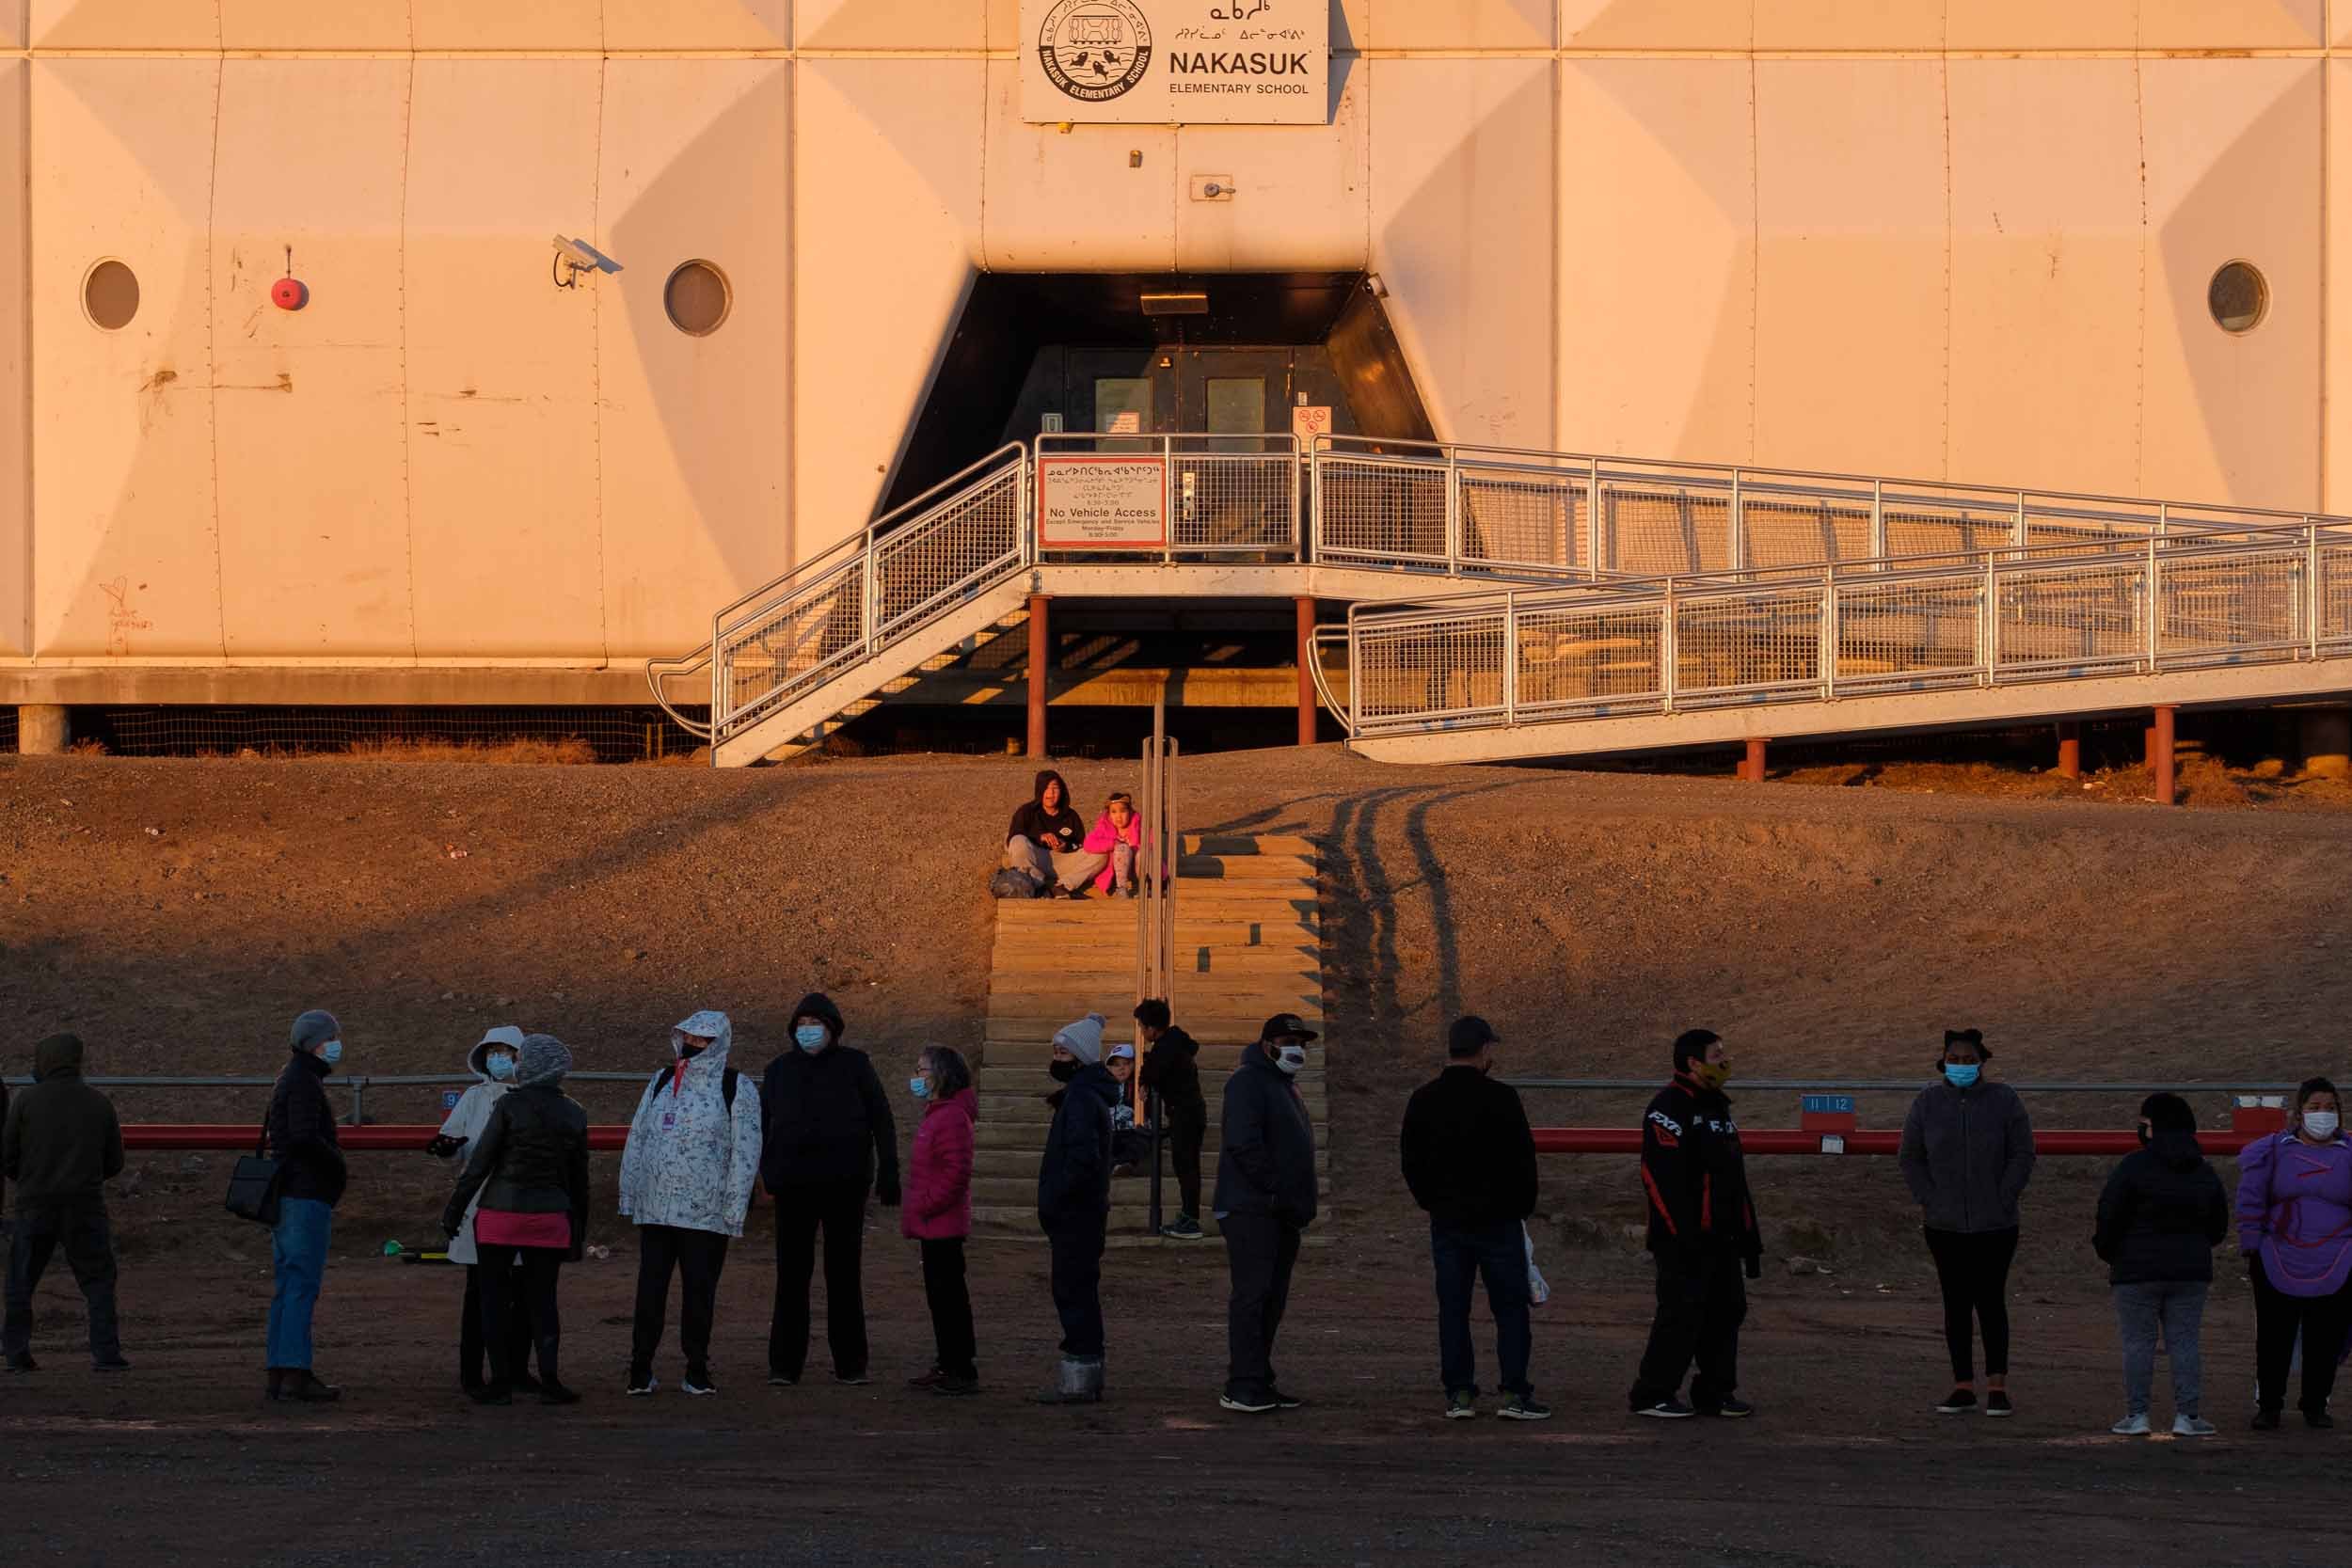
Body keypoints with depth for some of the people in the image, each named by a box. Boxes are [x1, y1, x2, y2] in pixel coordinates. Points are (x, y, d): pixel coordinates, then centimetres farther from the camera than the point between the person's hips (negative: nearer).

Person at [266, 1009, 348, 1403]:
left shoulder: (289, 1080, 20)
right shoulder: (305, 1082, -12)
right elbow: (305, 1137, -25)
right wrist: (339, 1164, -11)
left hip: (286, 1195, 10)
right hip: (308, 1196, -10)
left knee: (287, 1286, 10)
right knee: (303, 1285, -10)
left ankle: (279, 1372, 11)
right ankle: (295, 1374, -13)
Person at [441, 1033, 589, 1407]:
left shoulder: (510, 1105, -9)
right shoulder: (574, 1115, 5)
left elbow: (480, 1162, -9)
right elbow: (579, 1178, 10)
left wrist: (454, 1210, -2)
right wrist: (579, 1231, 18)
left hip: (501, 1212, -4)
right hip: (549, 1217, 4)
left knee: (495, 1298, 5)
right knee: (543, 1299, 9)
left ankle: (501, 1381, 3)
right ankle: (550, 1380, -1)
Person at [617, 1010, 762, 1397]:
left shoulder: (737, 1088, -1)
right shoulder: (662, 1082, 11)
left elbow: (745, 1152, -3)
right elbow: (637, 1139, 15)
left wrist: (734, 1209, -8)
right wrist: (629, 1193, 10)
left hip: (706, 1212, -3)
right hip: (655, 1206, 3)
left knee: (699, 1291, 2)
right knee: (650, 1287, 1)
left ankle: (697, 1370, 10)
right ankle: (640, 1368, 4)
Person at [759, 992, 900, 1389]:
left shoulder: (853, 1065, 5)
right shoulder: (780, 1070, 10)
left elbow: (881, 1119, 4)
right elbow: (763, 1125, 14)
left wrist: (889, 1172, -3)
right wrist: (766, 1173, 4)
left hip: (844, 1185, -1)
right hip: (794, 1187, 1)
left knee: (844, 1274, 4)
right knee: (791, 1276, -1)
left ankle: (850, 1363, 9)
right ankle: (784, 1364, 1)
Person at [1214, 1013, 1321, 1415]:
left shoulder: (1286, 1086, 22)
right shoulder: (1248, 1082, -8)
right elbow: (1243, 1143, -20)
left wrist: (1300, 1202, 14)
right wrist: (1274, 1190, -19)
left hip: (1282, 1214, 10)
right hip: (1251, 1210, -10)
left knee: (1272, 1301, 10)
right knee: (1251, 1295, -12)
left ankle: (1259, 1383, 14)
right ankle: (1242, 1386, -14)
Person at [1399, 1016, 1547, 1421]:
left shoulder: (1423, 1101, 4)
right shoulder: (1500, 1099, -12)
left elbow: (1410, 1160, 10)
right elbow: (1523, 1159, -9)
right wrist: (1523, 1206, 6)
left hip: (1446, 1221, 4)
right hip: (1498, 1220, -4)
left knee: (1453, 1309, 7)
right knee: (1510, 1308, 1)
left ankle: (1459, 1394, 5)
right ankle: (1516, 1395, -3)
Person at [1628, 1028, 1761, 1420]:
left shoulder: (1717, 1107, 18)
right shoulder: (1670, 1107, -13)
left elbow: (1735, 1179, 24)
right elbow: (1662, 1177, -20)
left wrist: (1748, 1237, 20)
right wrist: (1683, 1235, -24)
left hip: (1722, 1238, 9)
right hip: (1685, 1240, -9)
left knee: (1726, 1311, 10)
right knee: (1681, 1313, -8)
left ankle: (1716, 1392, 19)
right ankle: (1652, 1395, -1)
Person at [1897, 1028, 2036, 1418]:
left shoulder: (2003, 1100, -1)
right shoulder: (1928, 1103, 3)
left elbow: (2023, 1154, 0)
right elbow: (1910, 1157, 9)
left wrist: (2004, 1202, -7)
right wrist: (1928, 1202, -1)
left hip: (1994, 1225, -2)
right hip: (1945, 1225, 2)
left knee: (1991, 1301, -4)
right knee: (1956, 1304, 4)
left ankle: (1998, 1387, -1)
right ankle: (1963, 1387, 7)